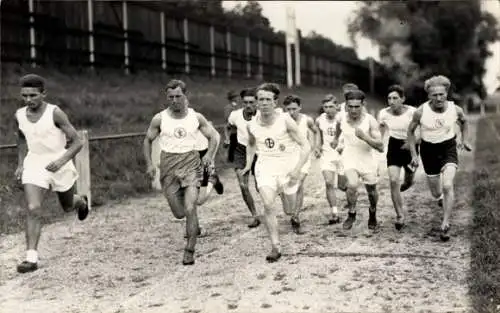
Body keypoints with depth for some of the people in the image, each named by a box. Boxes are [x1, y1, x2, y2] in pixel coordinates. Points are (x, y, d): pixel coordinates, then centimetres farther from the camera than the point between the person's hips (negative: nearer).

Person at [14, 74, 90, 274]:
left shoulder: (55, 113, -17)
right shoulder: (19, 115, -2)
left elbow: (77, 142, -17)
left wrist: (61, 160, -30)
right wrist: (20, 164, 10)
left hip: (59, 165, -2)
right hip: (34, 165, 2)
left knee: (68, 207, 18)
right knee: (33, 210, -15)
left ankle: (81, 202, 56)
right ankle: (31, 258, -13)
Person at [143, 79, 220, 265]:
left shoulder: (196, 117, -1)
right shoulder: (159, 119, -2)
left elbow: (214, 136, 10)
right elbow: (147, 140, 11)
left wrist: (209, 154, -8)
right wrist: (149, 164, 0)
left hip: (191, 164, -1)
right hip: (168, 167, 1)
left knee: (190, 208, -16)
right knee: (179, 213, 5)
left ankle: (189, 250, -6)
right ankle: (194, 225, 41)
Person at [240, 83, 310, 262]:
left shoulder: (285, 121, -14)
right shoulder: (252, 125, -4)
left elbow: (305, 146, -11)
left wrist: (297, 169, -21)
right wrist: (248, 164, 8)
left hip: (288, 166, -1)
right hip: (265, 167, 1)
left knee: (289, 210, 10)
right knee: (267, 205, -21)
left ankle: (284, 191, 47)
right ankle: (275, 247, -12)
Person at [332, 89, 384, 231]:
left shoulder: (370, 121, -21)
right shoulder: (341, 118, -12)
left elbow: (381, 147, -24)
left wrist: (364, 137, -37)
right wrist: (336, 138, 32)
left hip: (368, 159, -1)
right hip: (349, 158, 1)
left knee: (371, 191, 14)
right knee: (352, 185, -24)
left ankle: (372, 213, 46)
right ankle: (351, 215, 1)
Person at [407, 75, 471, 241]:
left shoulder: (456, 110, -13)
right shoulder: (421, 112, -17)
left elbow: (463, 122, 13)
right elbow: (411, 131, -1)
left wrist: (464, 139, 6)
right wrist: (414, 154, -4)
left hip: (449, 148, 0)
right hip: (429, 150, 0)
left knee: (447, 186, -20)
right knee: (436, 193, 9)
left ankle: (445, 225, -8)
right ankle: (441, 197, 48)